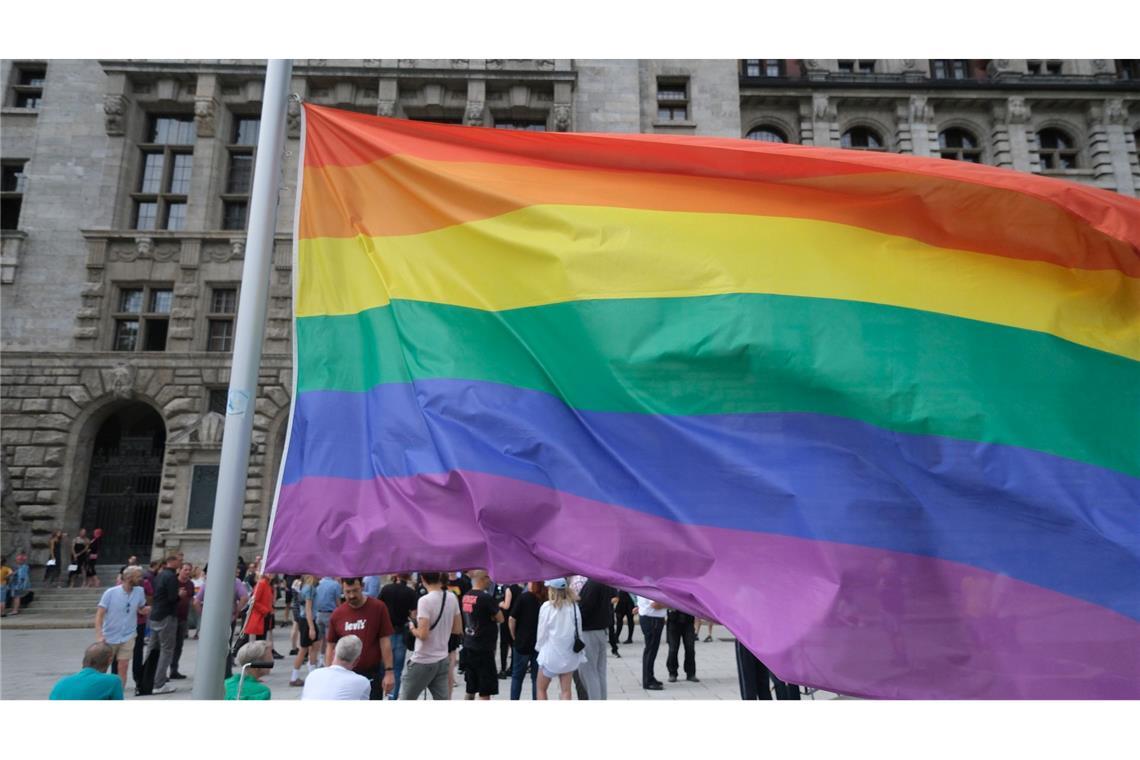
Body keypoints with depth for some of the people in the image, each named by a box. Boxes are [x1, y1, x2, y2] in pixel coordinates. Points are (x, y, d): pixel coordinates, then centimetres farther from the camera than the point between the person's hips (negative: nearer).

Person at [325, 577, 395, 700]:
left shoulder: (378, 608, -9)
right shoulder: (337, 614, 0)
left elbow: (385, 642, -8)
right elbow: (330, 646, 7)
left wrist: (389, 671, -12)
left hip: (373, 674, -3)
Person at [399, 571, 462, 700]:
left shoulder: (425, 600, -18)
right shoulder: (452, 598, 1)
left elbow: (423, 634, -22)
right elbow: (458, 629, 8)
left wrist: (412, 627, -3)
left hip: (422, 661, -6)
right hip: (442, 660, 6)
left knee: (405, 699, 10)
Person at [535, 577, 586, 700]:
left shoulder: (547, 607, -12)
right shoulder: (573, 605, -4)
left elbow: (542, 631, -7)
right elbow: (578, 629, 0)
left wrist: (539, 647, 11)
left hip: (551, 654, -3)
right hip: (569, 653, 3)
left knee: (541, 689, 14)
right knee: (566, 691, 8)